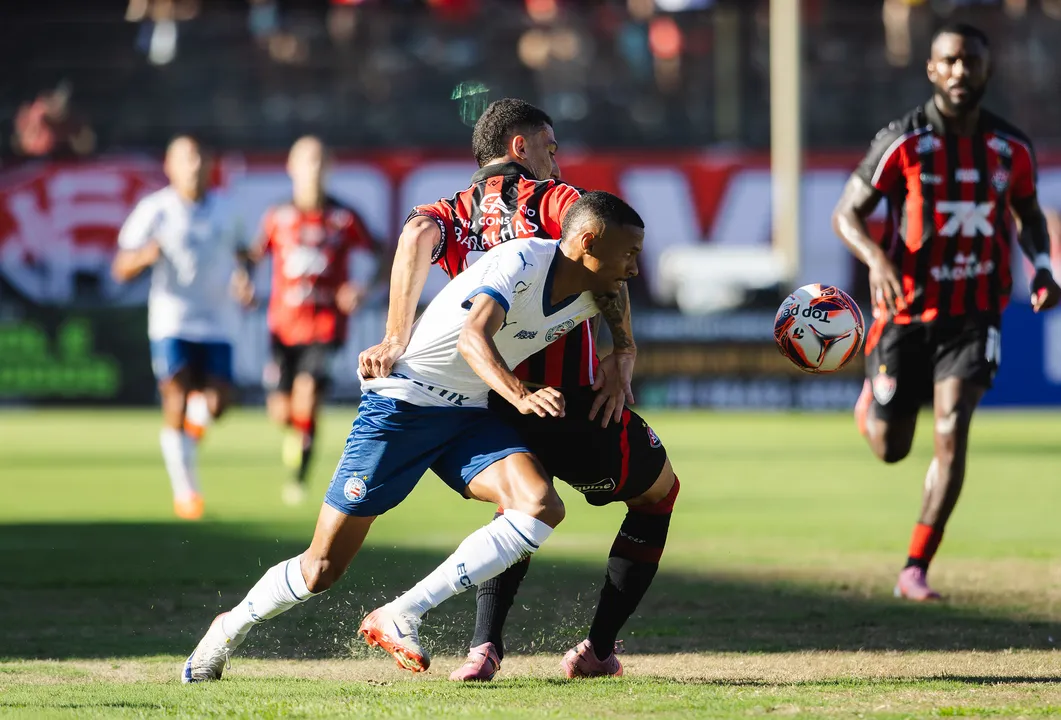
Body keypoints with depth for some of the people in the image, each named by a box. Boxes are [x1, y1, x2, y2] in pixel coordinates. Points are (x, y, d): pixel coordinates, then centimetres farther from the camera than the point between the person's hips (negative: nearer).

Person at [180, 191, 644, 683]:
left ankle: (401, 617, -19)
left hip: (468, 415, 7)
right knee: (322, 568, -4)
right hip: (401, 403, -7)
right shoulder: (522, 262, -23)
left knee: (542, 507, -22)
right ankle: (230, 629, 26)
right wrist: (520, 397, -54)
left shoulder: (592, 294, 1)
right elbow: (473, 337, -41)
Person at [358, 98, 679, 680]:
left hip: (492, 410, 4)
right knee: (658, 491, 24)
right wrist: (621, 361, -15)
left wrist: (397, 339, -19)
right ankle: (598, 648, 21)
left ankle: (484, 645, 11)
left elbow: (417, 236, -9)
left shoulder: (452, 213, 17)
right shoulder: (555, 198, 8)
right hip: (572, 405, -4)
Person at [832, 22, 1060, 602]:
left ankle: (915, 571, -9)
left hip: (973, 314, 1)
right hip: (905, 310, -1)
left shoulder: (1011, 148, 1)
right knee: (890, 449, 7)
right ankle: (872, 397, 46)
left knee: (952, 431, -17)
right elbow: (846, 213, -8)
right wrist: (876, 259, -28)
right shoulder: (902, 141, -10)